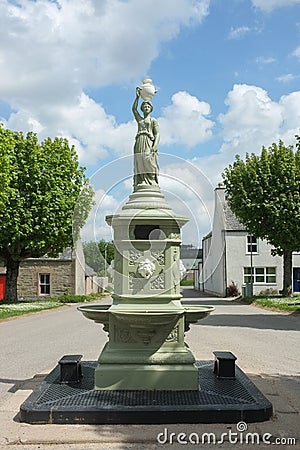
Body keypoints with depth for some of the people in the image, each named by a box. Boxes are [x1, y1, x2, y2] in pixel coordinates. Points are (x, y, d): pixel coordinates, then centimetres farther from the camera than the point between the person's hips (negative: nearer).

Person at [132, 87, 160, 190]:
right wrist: (137, 97, 4)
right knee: (139, 166, -6)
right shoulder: (139, 120, 26)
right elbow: (134, 109, 12)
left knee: (149, 165, -15)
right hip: (139, 144, 4)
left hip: (149, 143, -4)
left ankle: (152, 185, -22)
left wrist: (155, 146, -15)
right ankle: (139, 186, -12)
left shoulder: (153, 120, 14)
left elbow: (157, 134, 1)